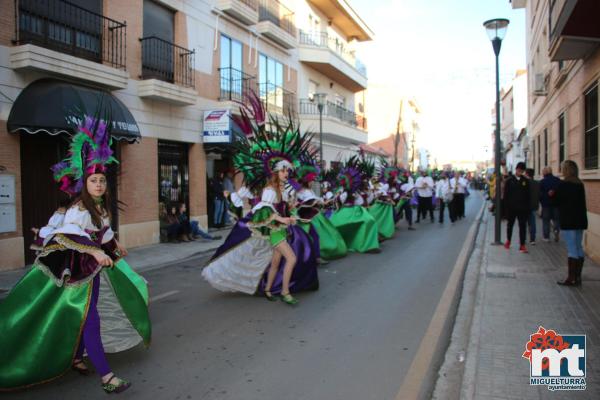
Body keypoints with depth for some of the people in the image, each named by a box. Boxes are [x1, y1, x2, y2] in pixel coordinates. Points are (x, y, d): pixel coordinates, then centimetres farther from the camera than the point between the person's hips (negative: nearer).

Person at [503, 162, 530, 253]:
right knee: (510, 224, 15)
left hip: (522, 208, 0)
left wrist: (528, 207, -1)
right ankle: (508, 240, 34)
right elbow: (506, 194, -2)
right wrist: (506, 206, -7)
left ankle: (522, 245, 1)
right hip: (511, 208, 0)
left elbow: (528, 195, 4)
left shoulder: (526, 181, 3)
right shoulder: (509, 180, -1)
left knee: (523, 226, -1)